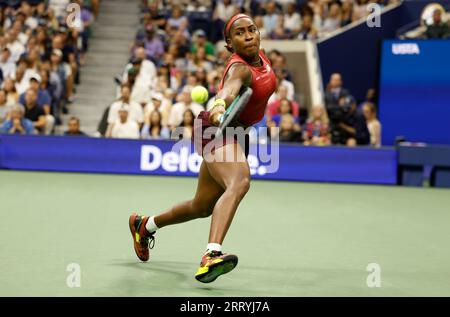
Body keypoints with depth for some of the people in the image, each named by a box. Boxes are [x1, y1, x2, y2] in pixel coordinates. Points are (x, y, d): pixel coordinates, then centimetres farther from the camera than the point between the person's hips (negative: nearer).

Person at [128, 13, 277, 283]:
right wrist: (219, 107, -67)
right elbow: (230, 87, -47)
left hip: (236, 133, 9)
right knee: (239, 182, -37)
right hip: (218, 129, -9)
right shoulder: (240, 68, -23)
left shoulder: (259, 54, 3)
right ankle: (211, 255, -53)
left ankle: (145, 224, 43)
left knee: (202, 208, 19)